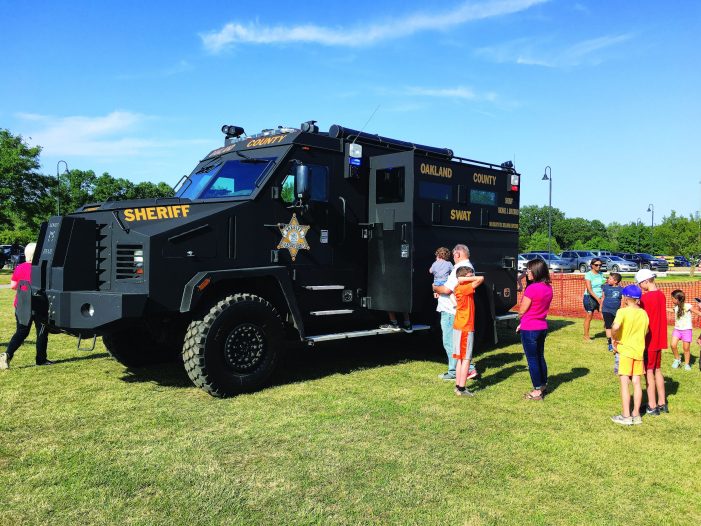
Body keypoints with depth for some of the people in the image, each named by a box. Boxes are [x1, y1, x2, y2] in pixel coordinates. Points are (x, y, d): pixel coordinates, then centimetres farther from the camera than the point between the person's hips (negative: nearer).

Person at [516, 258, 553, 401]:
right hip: (542, 327, 8)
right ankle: (543, 385, 31)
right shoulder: (548, 288, 4)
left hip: (530, 330, -8)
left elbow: (522, 311, -14)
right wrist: (523, 323, 13)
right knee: (540, 357, 20)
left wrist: (520, 319, 10)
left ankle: (537, 391, 10)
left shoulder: (531, 289, -22)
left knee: (532, 360, 3)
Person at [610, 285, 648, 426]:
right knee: (636, 382, 10)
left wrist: (615, 338, -12)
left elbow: (615, 327, -29)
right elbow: (645, 332, 12)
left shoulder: (623, 311, -13)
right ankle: (636, 415, 18)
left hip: (625, 350, -5)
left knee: (624, 382, 0)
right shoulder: (643, 313, 5)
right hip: (639, 350, 5)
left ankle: (626, 416, 3)